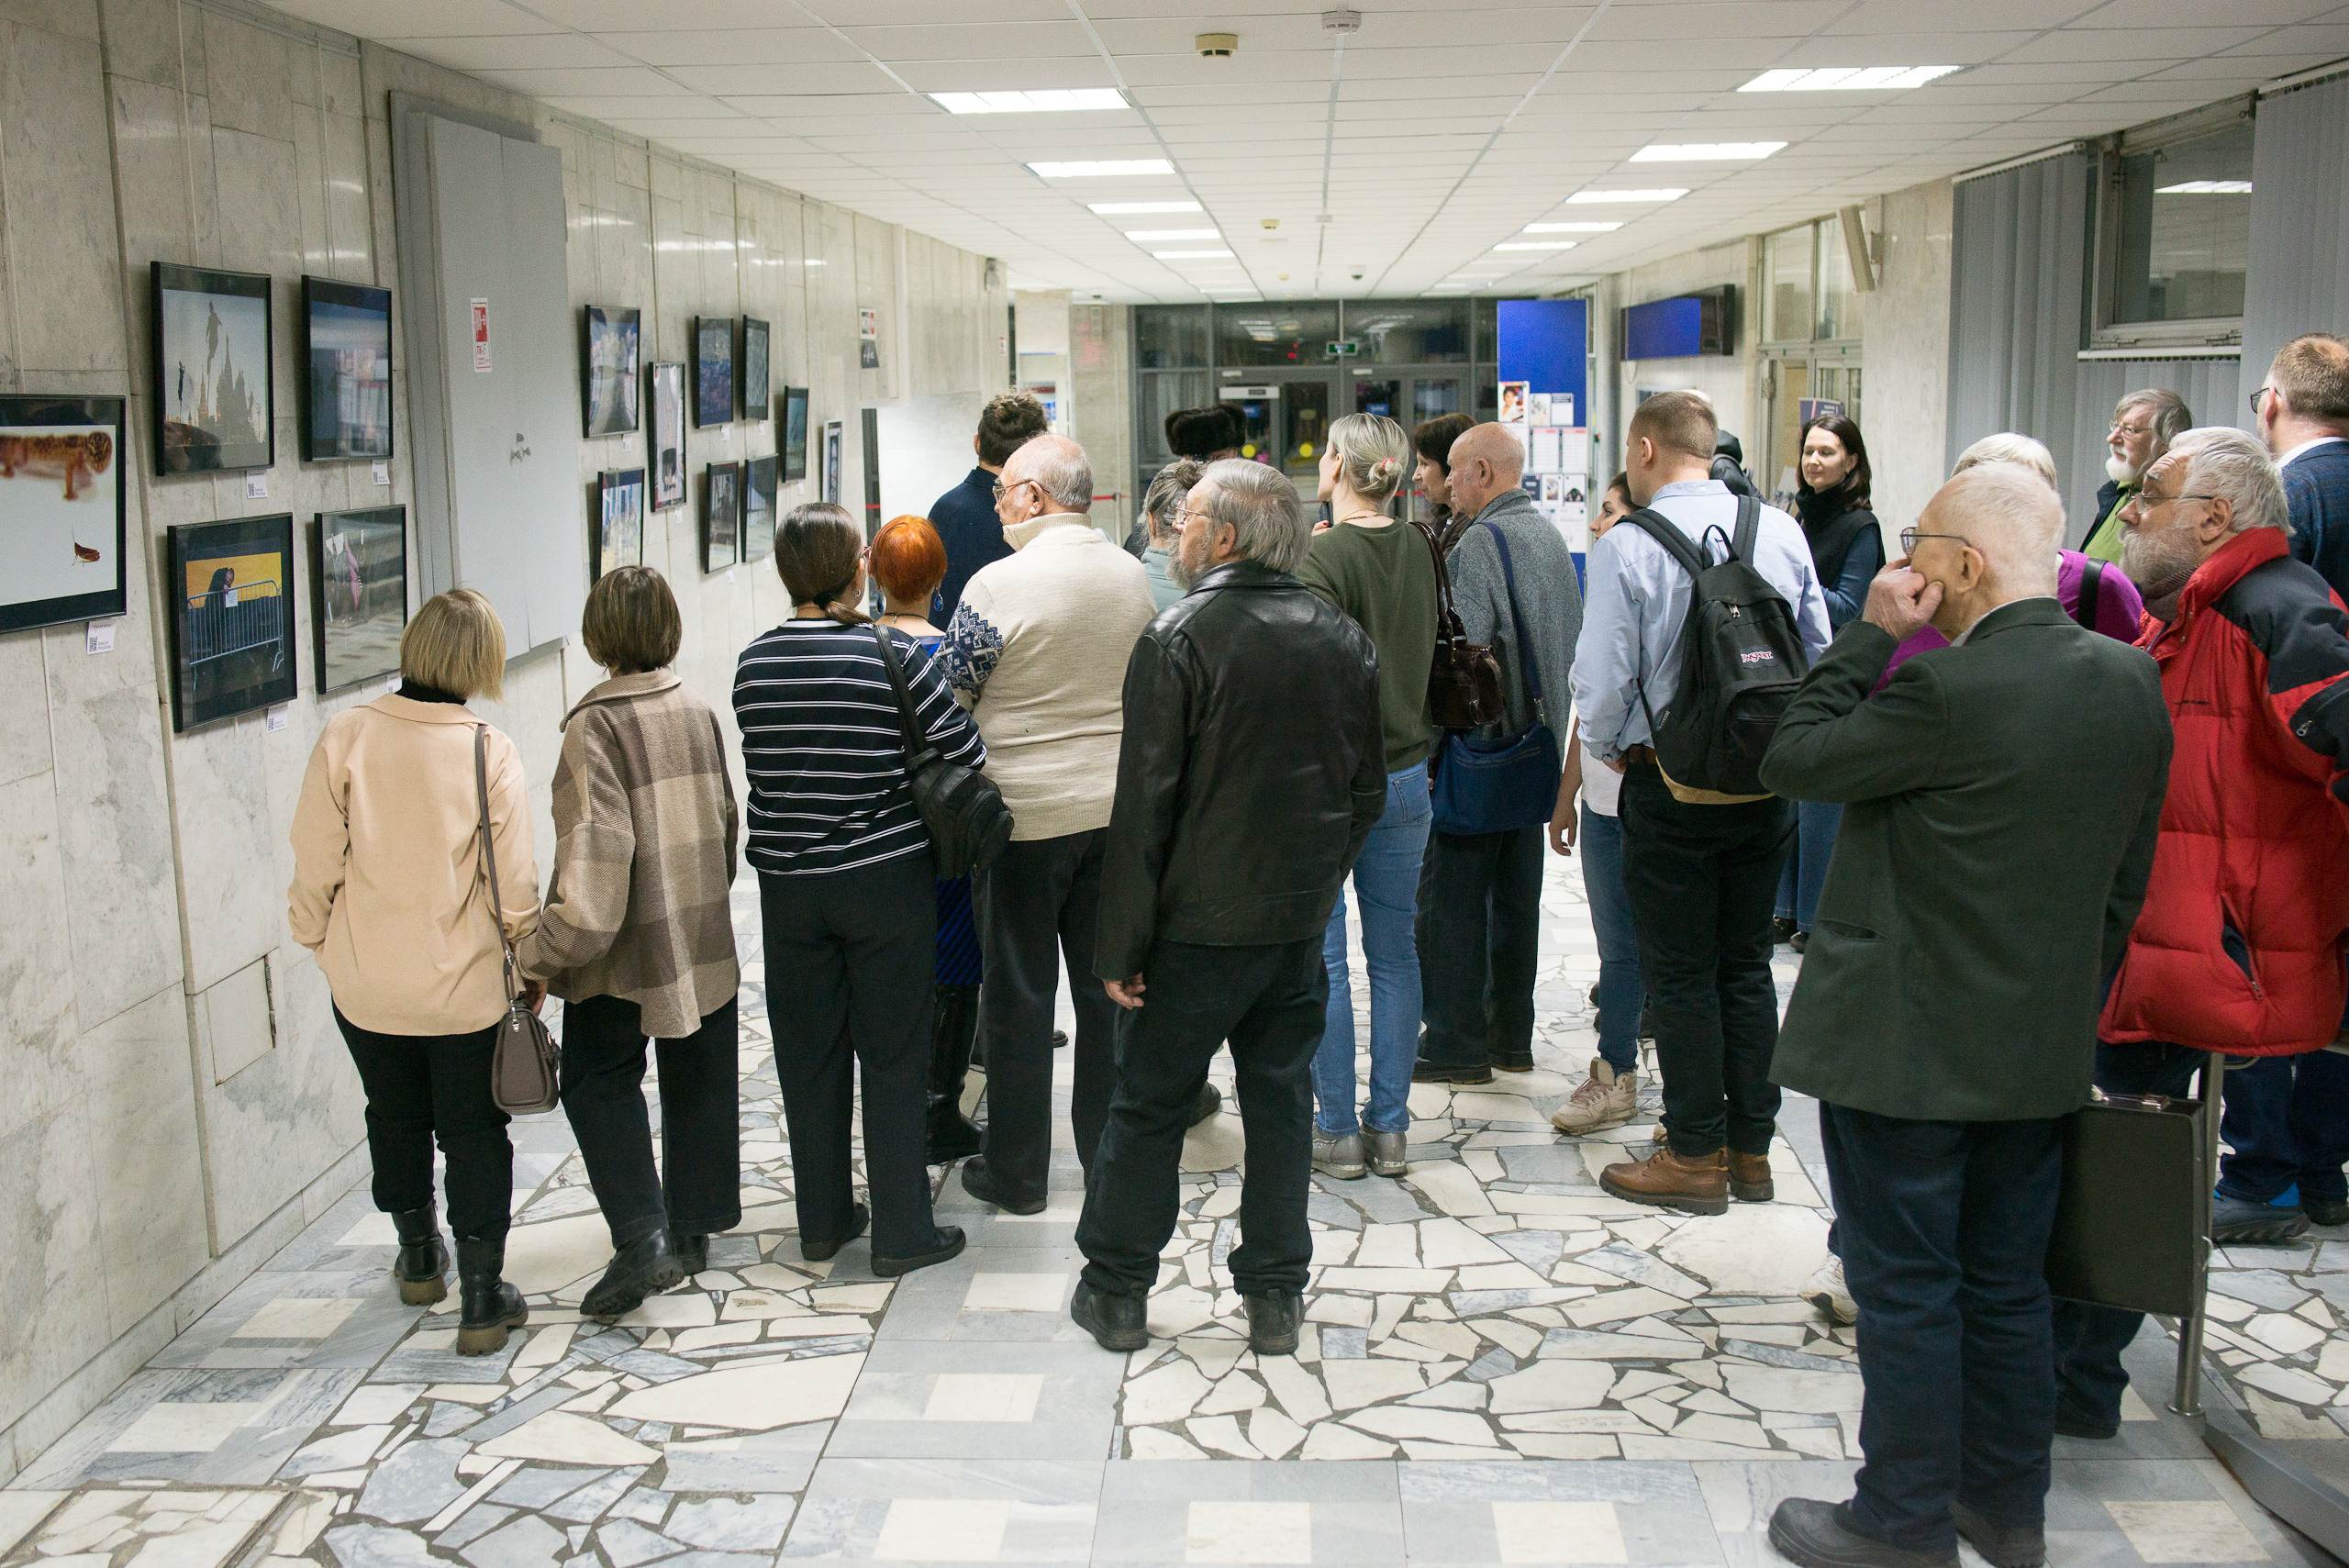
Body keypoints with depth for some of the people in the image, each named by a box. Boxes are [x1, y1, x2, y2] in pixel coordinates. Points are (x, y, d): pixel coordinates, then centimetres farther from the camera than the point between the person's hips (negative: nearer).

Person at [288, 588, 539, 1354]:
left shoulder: (345, 736, -11)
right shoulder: (489, 751, -15)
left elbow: (316, 861, -6)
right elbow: (514, 882, -11)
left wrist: (318, 939, 12)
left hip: (366, 981, 2)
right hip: (466, 983, -2)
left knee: (395, 1116, 22)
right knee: (473, 1130, 10)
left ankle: (418, 1260, 42)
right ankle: (481, 1300, 11)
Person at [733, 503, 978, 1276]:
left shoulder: (752, 664, -2)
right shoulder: (891, 654, -14)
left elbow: (763, 768, 5)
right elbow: (966, 754, -10)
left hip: (788, 885, 4)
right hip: (885, 879, -3)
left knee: (809, 1056, 14)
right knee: (894, 1056, 6)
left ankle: (823, 1221, 25)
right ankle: (901, 1232, 12)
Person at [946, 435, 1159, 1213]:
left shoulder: (998, 584, -15)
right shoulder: (1134, 576, 2)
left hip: (1024, 813, -5)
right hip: (1116, 806, 5)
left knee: (1019, 994, 7)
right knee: (1108, 988, 14)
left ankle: (1016, 1171, 17)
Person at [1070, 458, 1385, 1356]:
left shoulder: (1179, 640, -14)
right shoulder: (1344, 640, 3)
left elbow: (1145, 807, -15)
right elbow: (1367, 793, 9)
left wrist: (1121, 946, -10)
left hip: (1200, 926, -5)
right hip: (1300, 924, 5)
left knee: (1149, 1106, 9)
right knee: (1282, 1103, 14)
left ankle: (1115, 1292, 19)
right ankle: (1276, 1299, 21)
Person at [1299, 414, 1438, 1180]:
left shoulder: (1325, 555, -15)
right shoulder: (1418, 549, 4)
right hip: (1406, 772, 6)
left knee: (1321, 959, 3)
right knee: (1394, 952, 11)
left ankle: (1337, 1131, 9)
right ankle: (1389, 1128, 18)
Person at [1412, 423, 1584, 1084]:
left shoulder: (1480, 542, -15)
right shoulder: (1549, 534, 13)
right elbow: (1571, 639, 19)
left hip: (1483, 743, -9)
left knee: (1451, 898, -2)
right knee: (1516, 893, 14)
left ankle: (1456, 1044, 1)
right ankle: (1511, 1035, 21)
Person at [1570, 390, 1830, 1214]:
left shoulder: (1626, 546, -14)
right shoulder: (1782, 531, -1)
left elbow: (1603, 678, -13)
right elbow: (1821, 653, 6)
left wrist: (1603, 752, 6)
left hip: (1673, 786, -5)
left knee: (1681, 974, 6)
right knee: (1747, 963, 15)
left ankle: (1696, 1158, 14)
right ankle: (1751, 1147, 24)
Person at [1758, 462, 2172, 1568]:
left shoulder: (1949, 690, -24)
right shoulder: (2131, 681, 1)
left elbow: (1793, 759, -12)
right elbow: (2127, 880, 9)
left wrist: (1871, 631, -9)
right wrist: (2071, 999, 18)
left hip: (1906, 1046, -7)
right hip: (2042, 1050, 7)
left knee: (1906, 1292, 6)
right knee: (2009, 1287, 19)